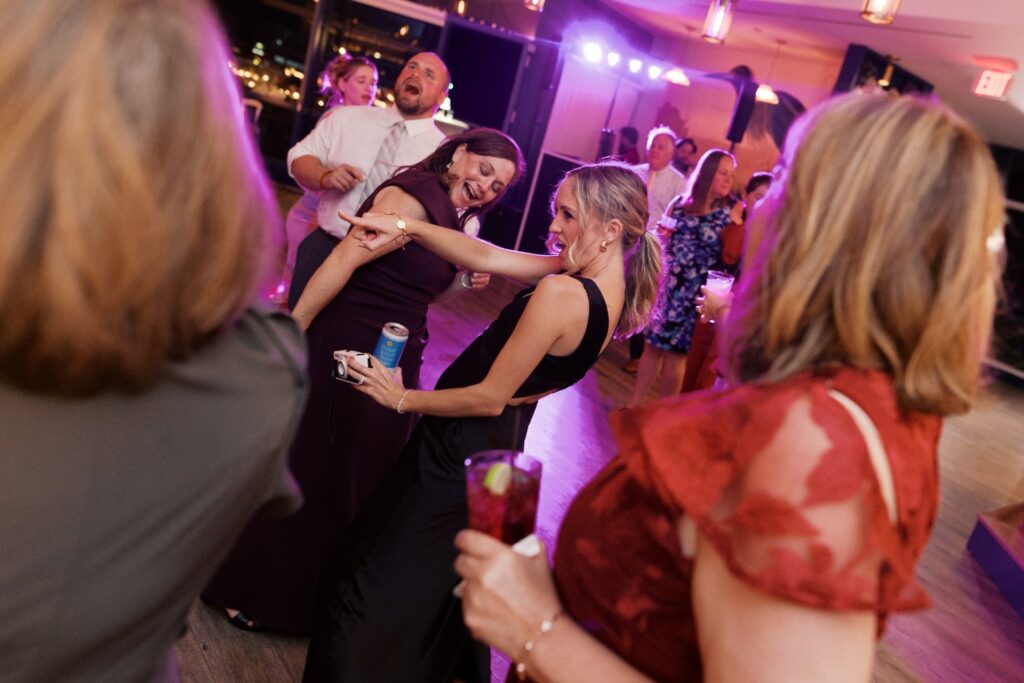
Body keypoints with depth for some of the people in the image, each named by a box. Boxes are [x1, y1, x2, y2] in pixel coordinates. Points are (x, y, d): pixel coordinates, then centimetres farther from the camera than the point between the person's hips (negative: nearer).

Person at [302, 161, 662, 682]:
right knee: (447, 580, 30)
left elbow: (490, 397, -23)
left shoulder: (560, 292, -30)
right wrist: (407, 227, -7)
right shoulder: (611, 286, -3)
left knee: (373, 587, 9)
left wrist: (402, 399, -11)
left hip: (461, 453, -9)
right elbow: (486, 257, -2)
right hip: (504, 445, 9)